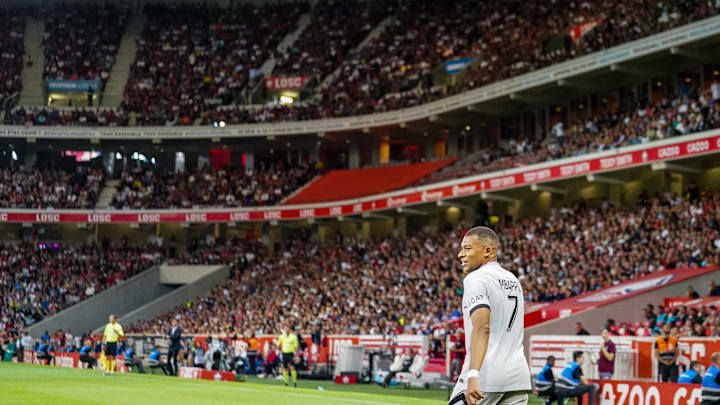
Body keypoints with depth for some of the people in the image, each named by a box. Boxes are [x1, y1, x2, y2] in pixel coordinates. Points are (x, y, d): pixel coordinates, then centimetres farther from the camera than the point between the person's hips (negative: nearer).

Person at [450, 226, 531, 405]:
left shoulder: (476, 279, -9)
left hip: (486, 376, -8)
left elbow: (482, 327, -23)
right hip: (518, 375, 8)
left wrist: (473, 375, -32)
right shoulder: (514, 280, 18)